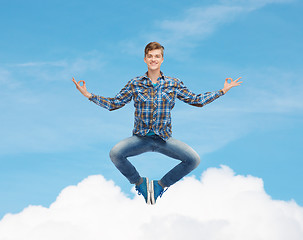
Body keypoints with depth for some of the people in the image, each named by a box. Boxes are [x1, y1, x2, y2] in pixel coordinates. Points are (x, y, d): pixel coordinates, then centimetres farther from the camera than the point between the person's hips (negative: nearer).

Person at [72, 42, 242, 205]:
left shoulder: (174, 84, 4)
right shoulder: (135, 84, 3)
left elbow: (196, 100, 12)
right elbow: (114, 103, 8)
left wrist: (223, 90, 9)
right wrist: (88, 95, 0)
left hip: (164, 138, 1)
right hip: (141, 137, -1)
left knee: (194, 159, -20)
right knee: (115, 153, -28)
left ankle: (162, 184, 6)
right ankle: (139, 182, 3)